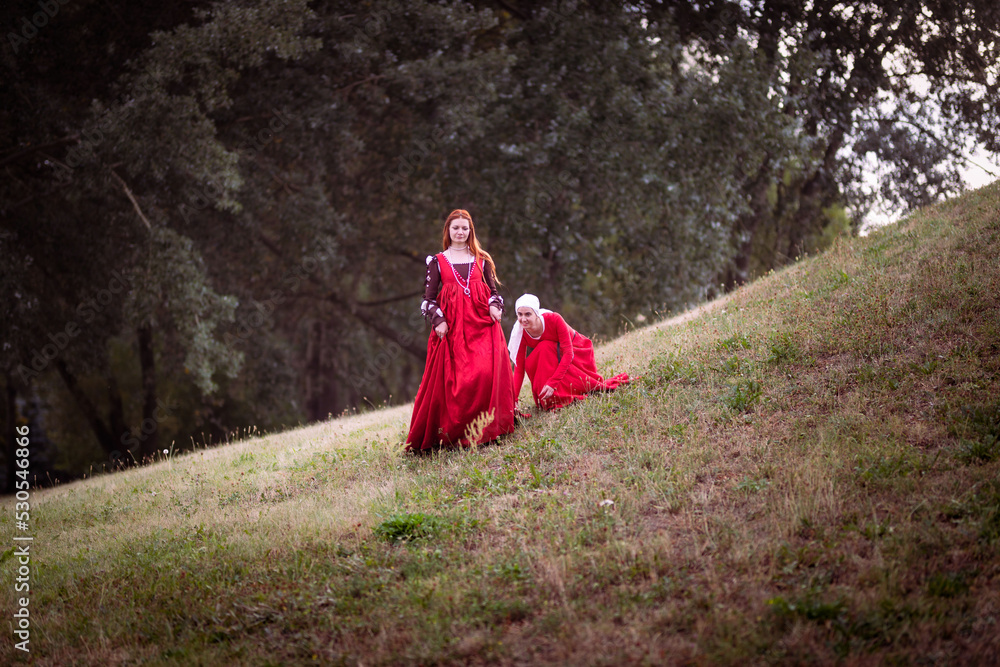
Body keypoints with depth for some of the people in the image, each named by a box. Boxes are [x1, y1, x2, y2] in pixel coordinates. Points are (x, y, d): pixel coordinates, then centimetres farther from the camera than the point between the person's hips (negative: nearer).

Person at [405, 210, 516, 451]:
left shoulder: (481, 259, 16)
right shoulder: (437, 262, 11)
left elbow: (493, 291, 17)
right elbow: (428, 298, 8)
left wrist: (495, 306, -5)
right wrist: (437, 320, -8)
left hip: (482, 324, 1)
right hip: (451, 328, -1)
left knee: (486, 374, -15)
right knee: (452, 380, -8)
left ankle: (486, 428, -7)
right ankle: (454, 431, -1)